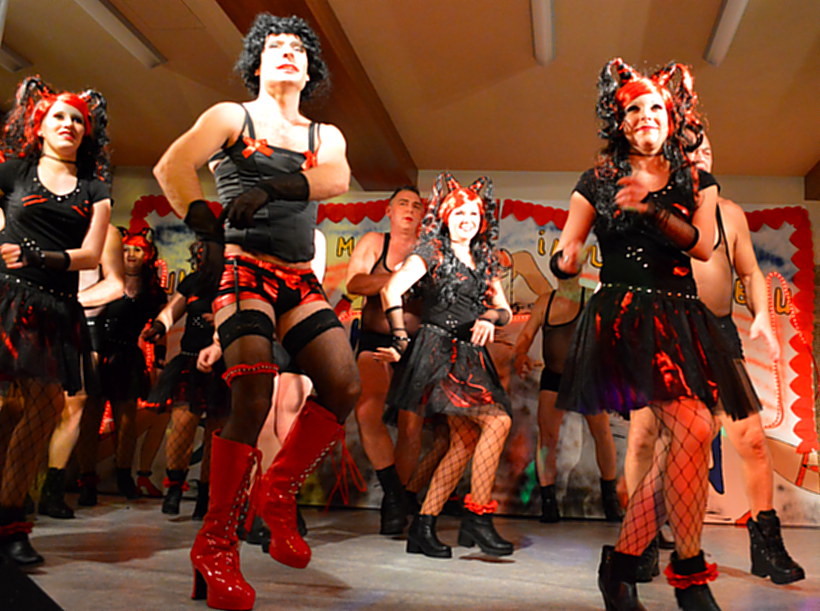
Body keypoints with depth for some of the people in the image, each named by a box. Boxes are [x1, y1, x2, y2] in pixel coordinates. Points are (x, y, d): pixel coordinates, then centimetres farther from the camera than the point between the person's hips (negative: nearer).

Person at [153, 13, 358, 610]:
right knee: (253, 394, -22)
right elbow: (172, 166, -9)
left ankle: (280, 492, 10)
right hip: (245, 267, -4)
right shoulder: (231, 116, 8)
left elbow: (336, 179, -5)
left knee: (345, 386, -12)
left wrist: (270, 189, -22)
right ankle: (215, 544, -9)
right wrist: (207, 226, -25)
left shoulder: (325, 134, 19)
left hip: (301, 277, 5)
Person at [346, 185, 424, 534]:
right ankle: (392, 493, -4)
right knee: (367, 412, -21)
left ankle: (395, 497, 16)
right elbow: (353, 283, -6)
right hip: (374, 341, -1)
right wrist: (398, 277, -16)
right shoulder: (373, 242, 8)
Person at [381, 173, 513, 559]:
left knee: (467, 440, 1)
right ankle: (477, 517, -8)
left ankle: (423, 527, 9)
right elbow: (391, 290, -11)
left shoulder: (485, 260, 19)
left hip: (470, 357, 7)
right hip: (438, 351, -7)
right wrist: (401, 342, -13)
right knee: (498, 421, -18)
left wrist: (490, 317, -6)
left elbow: (505, 311, 17)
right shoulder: (432, 251, 0)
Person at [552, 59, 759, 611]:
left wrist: (653, 210, -12)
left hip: (681, 317, 5)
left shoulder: (696, 180, 16)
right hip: (625, 313, -4)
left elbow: (704, 246, 1)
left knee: (682, 445, -3)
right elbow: (565, 252, 7)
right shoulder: (598, 182, 9)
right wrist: (566, 261, -17)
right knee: (692, 426, -20)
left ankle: (621, 560, 11)